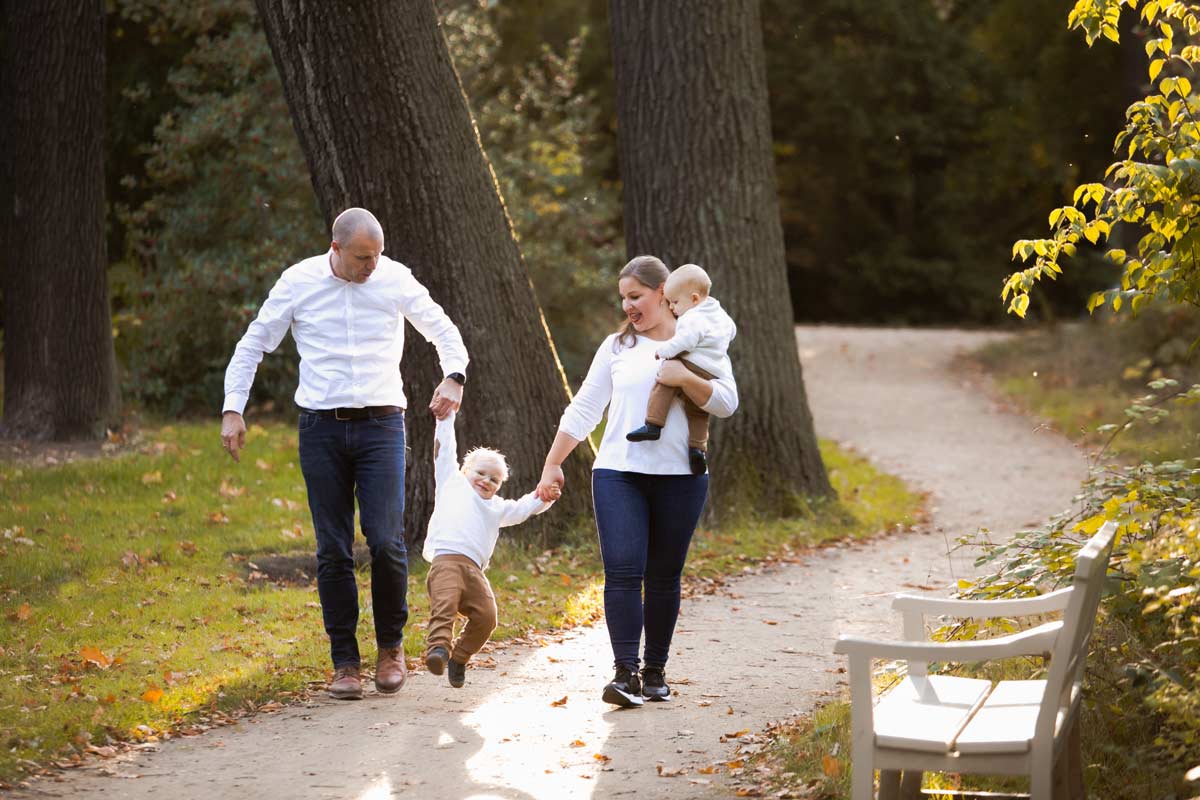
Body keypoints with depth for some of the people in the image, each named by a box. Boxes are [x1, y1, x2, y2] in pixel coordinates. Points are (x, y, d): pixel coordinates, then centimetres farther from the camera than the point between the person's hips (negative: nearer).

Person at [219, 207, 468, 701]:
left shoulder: (396, 279, 0)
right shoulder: (299, 282, 0)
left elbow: (443, 331, 11)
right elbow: (253, 345, 8)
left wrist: (454, 376, -9)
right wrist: (233, 408, -1)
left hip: (380, 424, 0)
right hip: (322, 426, 1)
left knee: (387, 542, -10)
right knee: (333, 551, 1)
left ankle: (390, 646, 12)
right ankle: (345, 663, 10)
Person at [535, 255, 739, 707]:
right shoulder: (617, 347, 11)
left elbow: (727, 403, -3)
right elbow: (584, 410, 12)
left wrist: (684, 378, -18)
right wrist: (552, 465, 9)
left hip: (680, 478, -1)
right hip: (619, 473, 1)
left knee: (663, 577, 5)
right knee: (622, 572, -12)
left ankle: (655, 671, 15)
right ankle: (625, 674, -15)